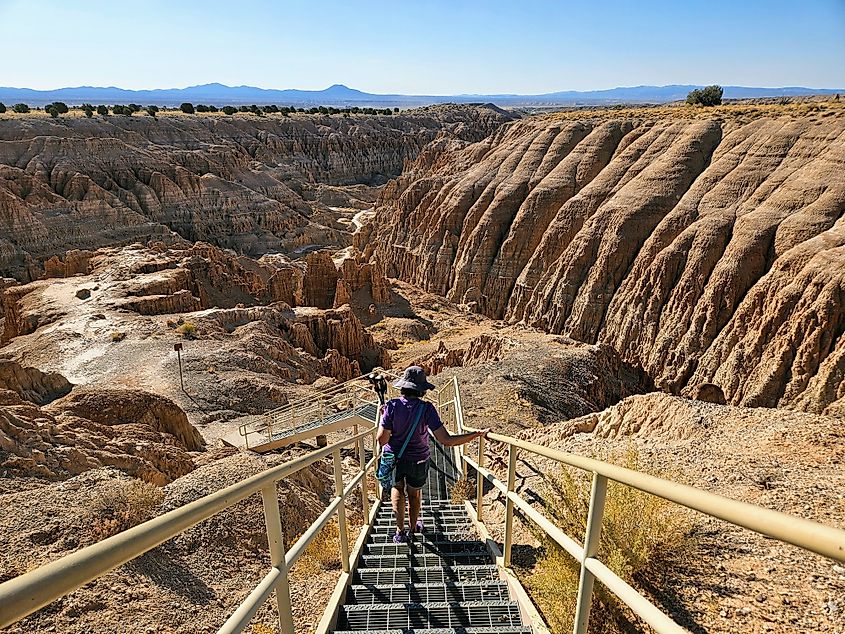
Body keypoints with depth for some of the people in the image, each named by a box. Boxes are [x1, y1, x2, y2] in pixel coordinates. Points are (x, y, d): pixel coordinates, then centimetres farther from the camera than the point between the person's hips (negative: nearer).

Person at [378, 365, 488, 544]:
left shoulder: (392, 406, -23)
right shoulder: (426, 409, -26)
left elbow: (382, 439, -19)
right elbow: (446, 440, -28)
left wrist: (383, 420, 0)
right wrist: (478, 434, -23)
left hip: (394, 458, 0)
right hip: (418, 460, 0)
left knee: (397, 489, 28)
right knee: (414, 493, 27)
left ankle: (400, 532, 24)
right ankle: (413, 528, 47)